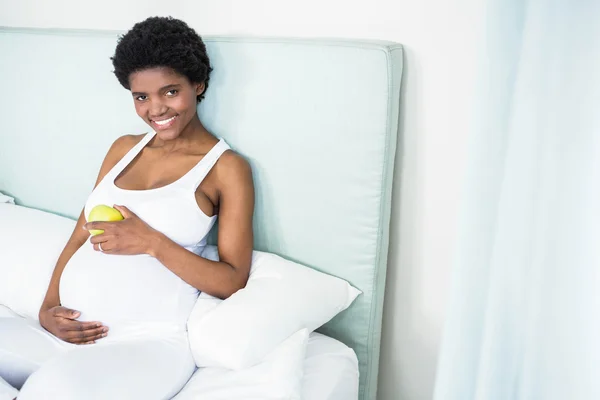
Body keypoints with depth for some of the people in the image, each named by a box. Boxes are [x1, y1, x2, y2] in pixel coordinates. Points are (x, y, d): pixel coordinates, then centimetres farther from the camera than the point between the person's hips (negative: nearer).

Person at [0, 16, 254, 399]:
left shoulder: (227, 167, 1)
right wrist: (48, 308, 0)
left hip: (149, 341, -5)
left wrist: (152, 243, -15)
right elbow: (80, 236, 17)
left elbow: (233, 282, -4)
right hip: (68, 330, 6)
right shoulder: (124, 148, 17)